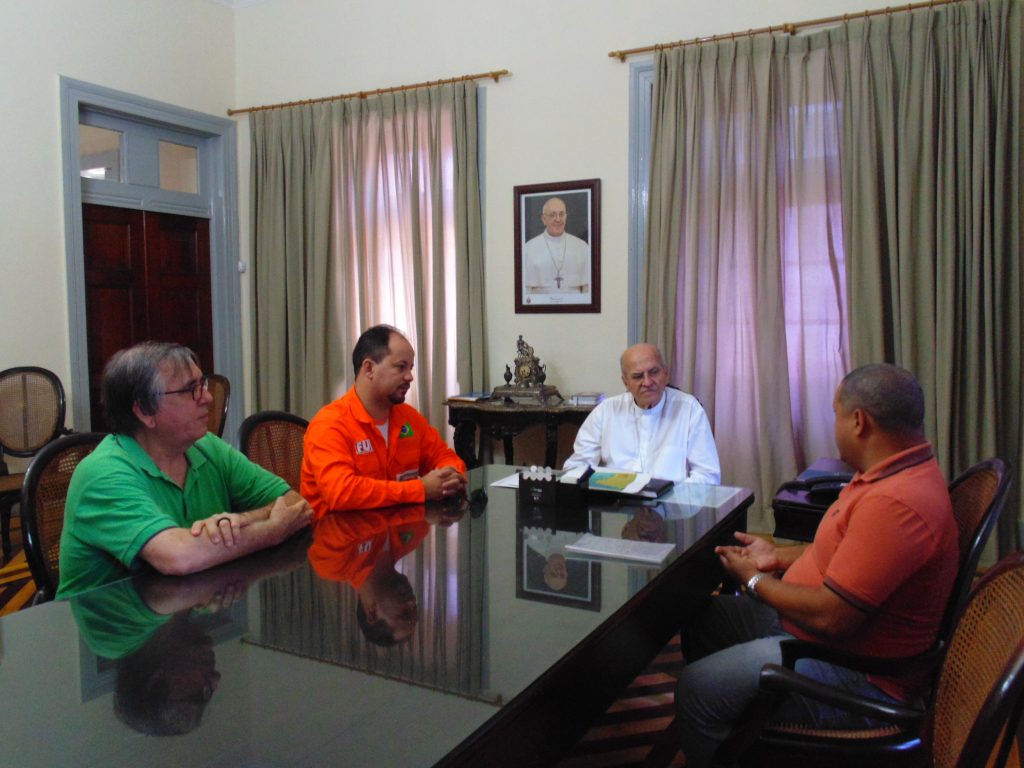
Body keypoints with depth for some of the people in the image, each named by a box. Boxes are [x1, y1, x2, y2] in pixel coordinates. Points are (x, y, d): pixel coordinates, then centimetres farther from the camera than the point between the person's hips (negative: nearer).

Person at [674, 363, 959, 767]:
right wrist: (778, 556, 11)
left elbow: (830, 617, -29)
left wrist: (755, 580, -13)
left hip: (855, 676, -11)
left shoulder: (894, 503, -31)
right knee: (700, 617, 15)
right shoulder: (900, 474, 5)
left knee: (697, 690, -18)